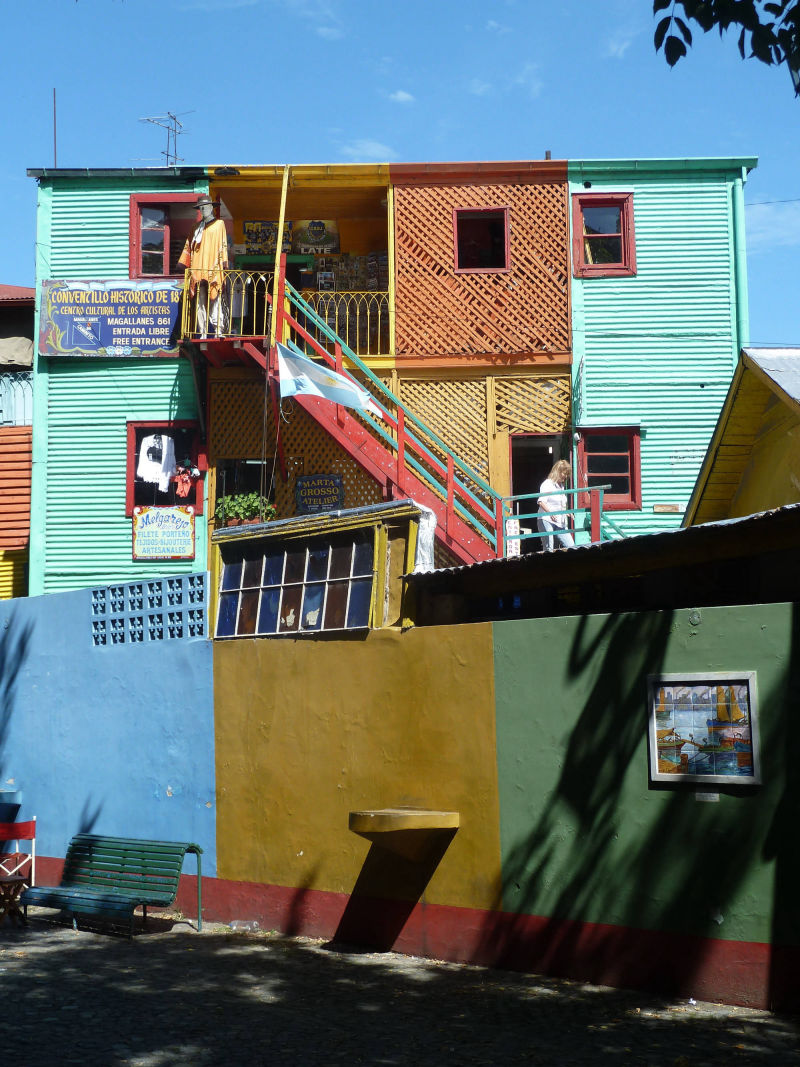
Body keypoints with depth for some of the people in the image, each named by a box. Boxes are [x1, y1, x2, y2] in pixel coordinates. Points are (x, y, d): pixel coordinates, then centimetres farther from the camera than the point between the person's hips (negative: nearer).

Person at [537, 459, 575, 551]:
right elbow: (541, 502, -17)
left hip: (560, 522, 8)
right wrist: (550, 513, -29)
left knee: (570, 546, -1)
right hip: (546, 520, -8)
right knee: (548, 549, -10)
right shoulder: (547, 484, -5)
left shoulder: (561, 486, 20)